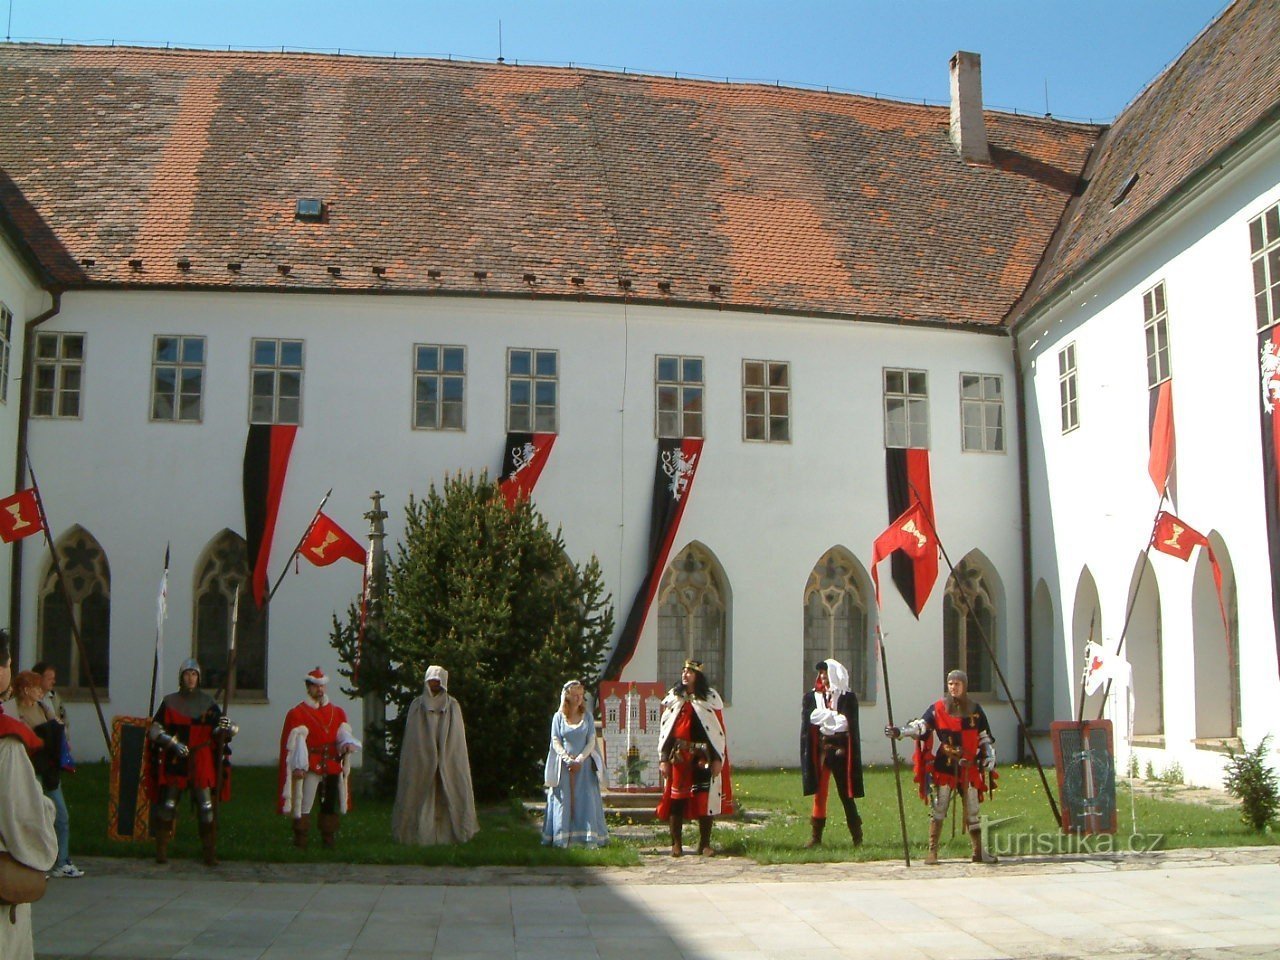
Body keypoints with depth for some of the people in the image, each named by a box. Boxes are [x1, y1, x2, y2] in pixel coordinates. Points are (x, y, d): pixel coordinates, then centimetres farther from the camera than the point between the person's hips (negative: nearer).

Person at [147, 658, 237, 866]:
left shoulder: (207, 703, 6)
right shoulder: (170, 702, 4)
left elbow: (218, 730, 5)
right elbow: (154, 731, -1)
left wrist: (226, 727, -19)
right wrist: (173, 743, -15)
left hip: (201, 762, 0)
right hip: (174, 762, 0)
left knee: (206, 807, -3)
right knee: (167, 806, 1)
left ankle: (210, 853, 3)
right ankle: (161, 850, 12)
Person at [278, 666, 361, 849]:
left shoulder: (338, 713, 14)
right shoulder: (297, 714, 0)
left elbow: (343, 734, 5)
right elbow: (295, 742, -8)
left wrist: (348, 744, -19)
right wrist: (298, 766, -18)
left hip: (333, 767, 5)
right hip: (309, 768, -5)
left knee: (332, 805, 9)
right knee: (304, 805, -7)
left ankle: (329, 839, 19)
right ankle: (300, 841, -2)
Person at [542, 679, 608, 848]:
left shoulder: (587, 716, 7)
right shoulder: (558, 717, 4)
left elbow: (591, 741, 1)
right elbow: (556, 742, 0)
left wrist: (579, 760, -12)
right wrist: (568, 759, -14)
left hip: (584, 765, 1)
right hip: (563, 766, -1)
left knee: (586, 801, -3)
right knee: (563, 801, -3)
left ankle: (590, 838, -2)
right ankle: (562, 839, -3)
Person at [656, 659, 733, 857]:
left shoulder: (711, 698, 3)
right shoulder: (673, 698, 8)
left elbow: (719, 730, 1)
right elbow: (664, 729, 6)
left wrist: (718, 759, -6)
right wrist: (663, 758, -1)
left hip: (704, 757, -1)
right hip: (679, 757, 1)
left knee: (705, 799, 0)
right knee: (676, 797, 0)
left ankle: (704, 843, 9)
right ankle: (676, 844, 8)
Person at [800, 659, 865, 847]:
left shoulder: (848, 698, 1)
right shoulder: (812, 697, 8)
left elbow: (849, 724, -7)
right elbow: (808, 722, -1)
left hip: (841, 749, -2)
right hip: (820, 749, 2)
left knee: (846, 794, 2)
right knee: (819, 793, 3)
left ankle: (857, 837, 10)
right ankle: (816, 835, 7)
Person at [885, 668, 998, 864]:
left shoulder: (975, 710, 7)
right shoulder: (937, 708, -1)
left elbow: (985, 738, 13)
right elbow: (921, 726, -12)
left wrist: (989, 758, 0)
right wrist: (900, 732, -28)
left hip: (969, 767, 2)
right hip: (944, 767, -2)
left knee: (972, 811, 8)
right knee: (938, 810, -2)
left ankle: (979, 852, 17)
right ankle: (932, 851, 3)